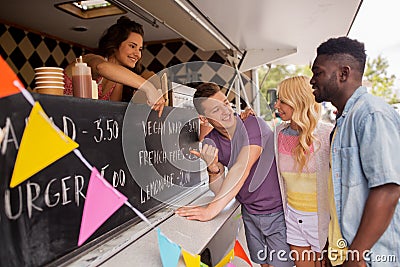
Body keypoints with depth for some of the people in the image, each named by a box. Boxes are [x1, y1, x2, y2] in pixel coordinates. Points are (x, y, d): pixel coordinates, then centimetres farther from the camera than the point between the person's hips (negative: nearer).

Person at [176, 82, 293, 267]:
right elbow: (219, 191, -5)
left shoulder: (253, 124, -19)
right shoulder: (210, 142, -4)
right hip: (250, 212, 4)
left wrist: (211, 209, -34)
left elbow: (242, 169, -31)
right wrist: (213, 169, -26)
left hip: (276, 211, -4)